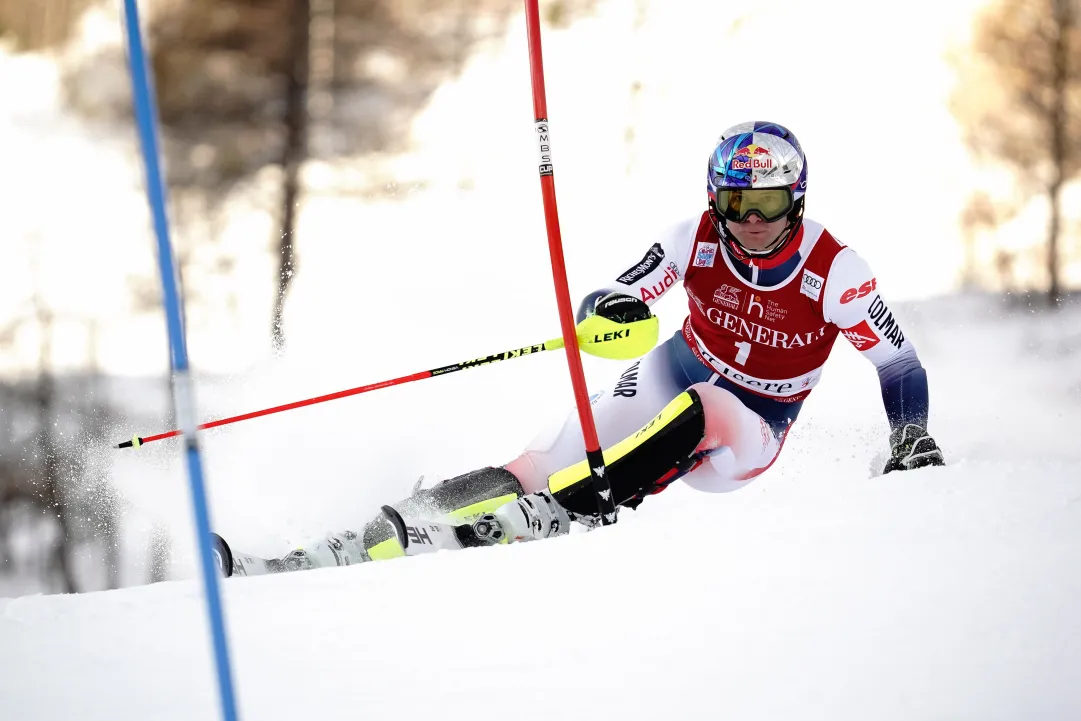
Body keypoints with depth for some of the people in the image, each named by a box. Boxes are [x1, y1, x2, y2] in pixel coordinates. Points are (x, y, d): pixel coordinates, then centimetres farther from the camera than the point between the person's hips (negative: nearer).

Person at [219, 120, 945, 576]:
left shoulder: (834, 271, -19)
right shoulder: (696, 239, -12)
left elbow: (901, 363, -9)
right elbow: (611, 303, -14)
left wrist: (914, 444, -23)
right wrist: (611, 311, -37)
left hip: (745, 434, -1)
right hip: (671, 377, 2)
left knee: (698, 412, -39)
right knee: (542, 462, -20)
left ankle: (556, 514, -43)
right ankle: (363, 545, -27)